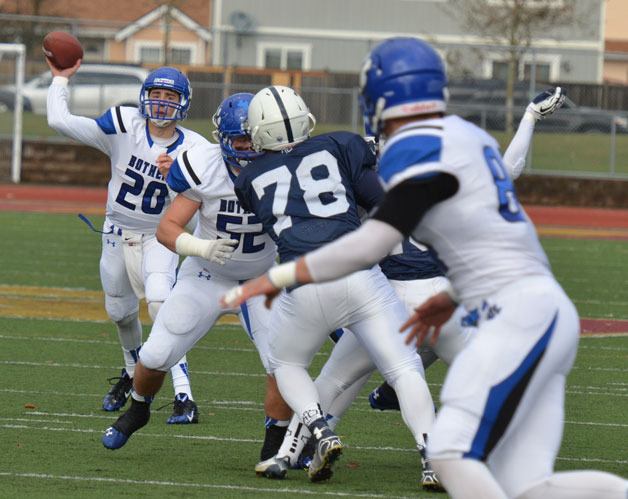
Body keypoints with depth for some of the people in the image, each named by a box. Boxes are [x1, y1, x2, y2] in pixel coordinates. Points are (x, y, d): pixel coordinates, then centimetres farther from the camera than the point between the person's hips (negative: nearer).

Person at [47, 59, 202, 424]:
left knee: (160, 299, -26)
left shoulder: (191, 150, -14)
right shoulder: (123, 126, -15)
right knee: (121, 311, 17)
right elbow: (60, 121, -18)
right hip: (118, 233, 3)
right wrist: (61, 79, -8)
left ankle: (184, 397, -30)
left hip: (159, 237, -3)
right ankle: (133, 370, 50)